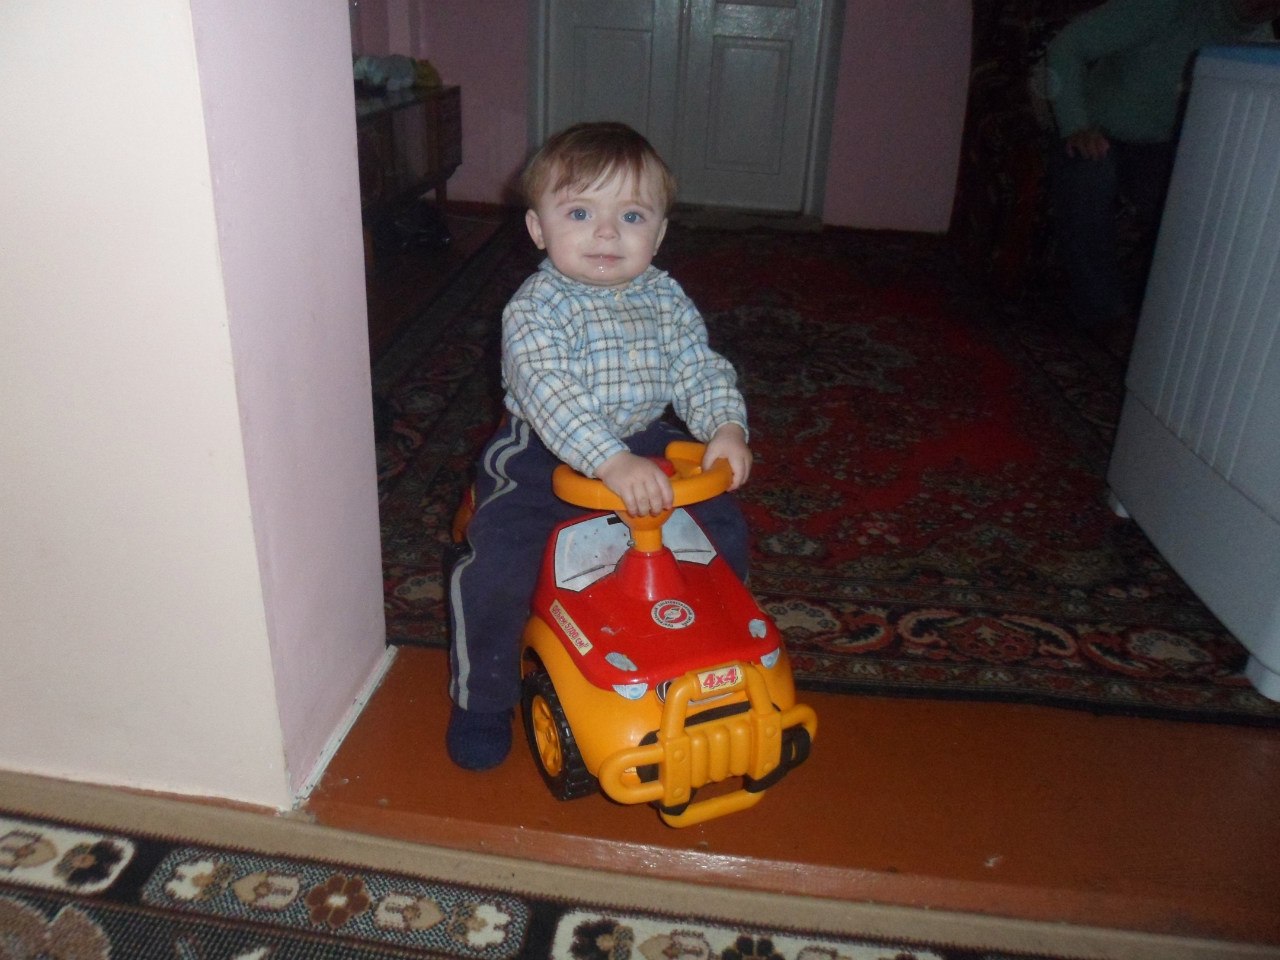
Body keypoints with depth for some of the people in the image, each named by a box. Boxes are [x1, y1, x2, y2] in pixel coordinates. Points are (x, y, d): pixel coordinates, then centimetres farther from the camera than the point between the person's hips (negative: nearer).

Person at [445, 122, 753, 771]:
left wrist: (727, 427, -21)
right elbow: (549, 393, -32)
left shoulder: (665, 299, 0)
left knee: (723, 530, 1)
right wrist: (613, 462, -44)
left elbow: (700, 369, 0)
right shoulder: (536, 308, -18)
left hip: (648, 446, 5)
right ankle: (481, 699, 7)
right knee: (496, 567, -18)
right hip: (543, 455, -4)